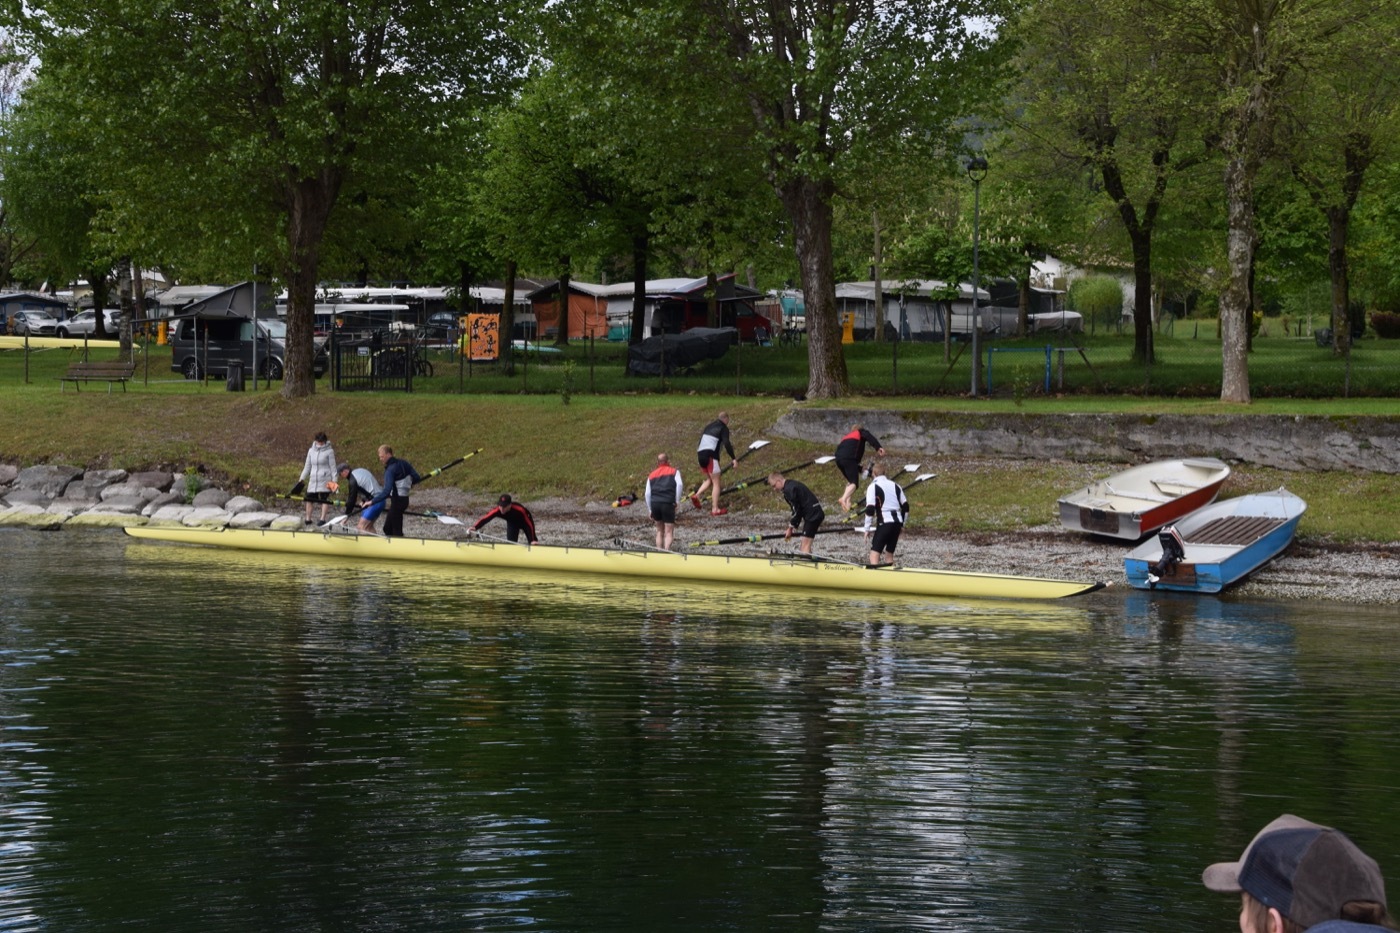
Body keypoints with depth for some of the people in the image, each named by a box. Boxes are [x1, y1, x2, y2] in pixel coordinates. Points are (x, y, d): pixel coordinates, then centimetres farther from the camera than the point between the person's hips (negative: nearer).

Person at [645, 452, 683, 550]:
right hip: (668, 503, -4)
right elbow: (679, 485, -6)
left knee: (659, 530, 18)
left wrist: (650, 510, 18)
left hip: (654, 503, 4)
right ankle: (666, 551, -19)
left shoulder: (652, 475, 22)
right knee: (669, 532, -2)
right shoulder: (674, 471, 12)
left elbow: (647, 494, 14)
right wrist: (677, 501, -1)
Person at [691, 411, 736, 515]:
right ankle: (715, 509, -6)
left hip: (701, 455, 7)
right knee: (716, 483, -1)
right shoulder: (724, 428, -2)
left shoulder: (709, 426, 21)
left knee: (709, 480, 22)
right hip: (711, 456, -7)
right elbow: (726, 443, -14)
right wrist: (733, 458, -14)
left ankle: (696, 495, 1)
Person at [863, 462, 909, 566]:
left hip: (884, 523, -6)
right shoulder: (895, 485, 17)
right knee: (889, 554, 17)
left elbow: (870, 509, -11)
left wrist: (867, 529, -4)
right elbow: (905, 507, 17)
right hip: (897, 522, 6)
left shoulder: (873, 486, -3)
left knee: (874, 554, -8)